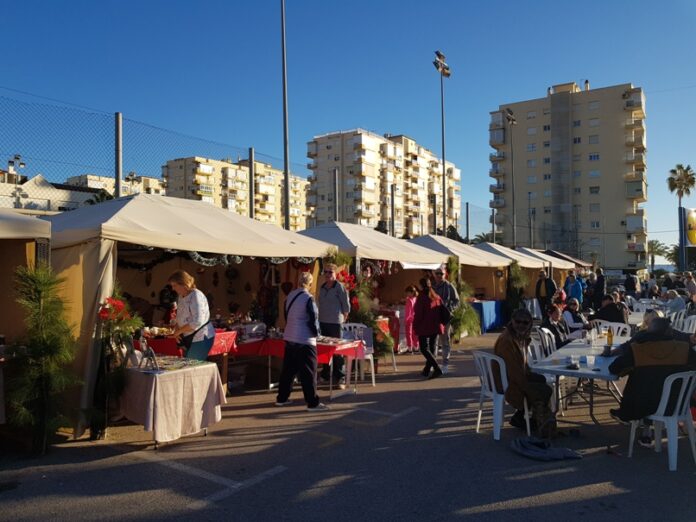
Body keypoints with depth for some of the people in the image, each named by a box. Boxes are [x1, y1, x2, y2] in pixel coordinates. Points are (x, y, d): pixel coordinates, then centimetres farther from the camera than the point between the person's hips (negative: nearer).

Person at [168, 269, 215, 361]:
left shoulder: (196, 296, -19)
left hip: (201, 339, -9)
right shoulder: (180, 297, 10)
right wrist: (176, 331, 0)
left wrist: (179, 331, -17)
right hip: (190, 339, 9)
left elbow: (197, 322, -26)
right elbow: (180, 318, 19)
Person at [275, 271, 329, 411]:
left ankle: (281, 398, 25)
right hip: (304, 340, -7)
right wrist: (316, 333, 4)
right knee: (308, 372, -1)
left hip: (289, 338, 7)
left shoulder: (290, 296, 6)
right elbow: (313, 319, -14)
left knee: (288, 369, 16)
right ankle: (313, 403, 3)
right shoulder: (308, 298, -15)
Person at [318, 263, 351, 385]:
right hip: (322, 322, 6)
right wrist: (320, 315, 13)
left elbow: (346, 304, -6)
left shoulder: (339, 286, -8)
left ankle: (340, 376, 2)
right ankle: (325, 374, 25)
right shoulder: (322, 287, 12)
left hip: (335, 322, -6)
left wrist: (343, 315, 0)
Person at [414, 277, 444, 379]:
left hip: (424, 328, -6)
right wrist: (441, 325, 17)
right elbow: (442, 311, 10)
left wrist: (415, 326, -4)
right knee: (432, 348, 14)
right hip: (436, 327, 7)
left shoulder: (421, 297, -11)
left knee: (424, 349, -3)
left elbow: (418, 313, -12)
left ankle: (437, 368, -17)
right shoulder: (437, 297, 8)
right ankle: (427, 370, 21)